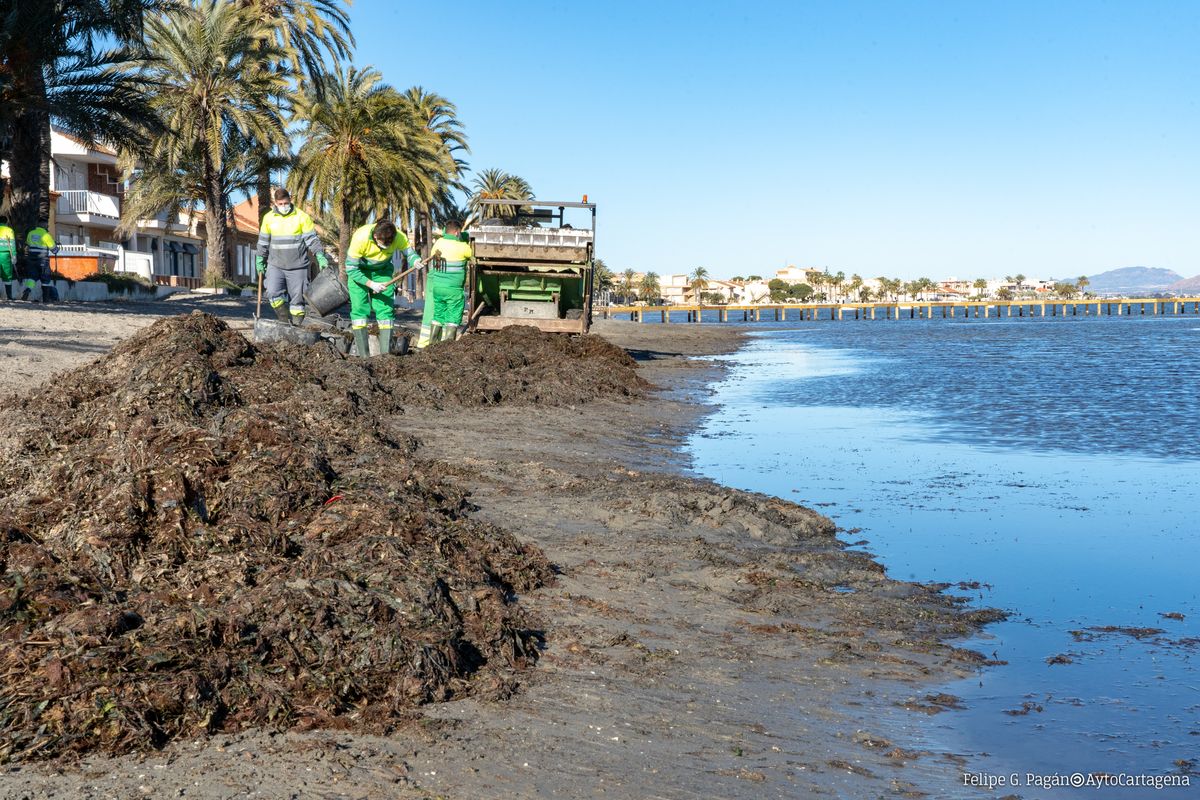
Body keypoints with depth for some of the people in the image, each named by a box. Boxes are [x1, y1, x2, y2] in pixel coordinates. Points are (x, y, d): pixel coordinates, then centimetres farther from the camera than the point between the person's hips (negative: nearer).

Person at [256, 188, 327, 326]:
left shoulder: (302, 217, -2)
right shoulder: (269, 218, 6)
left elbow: (312, 239, -3)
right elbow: (263, 241, 17)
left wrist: (320, 256, -15)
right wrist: (260, 260, 18)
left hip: (297, 266, -2)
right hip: (275, 265, 2)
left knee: (297, 298, 1)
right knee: (273, 293, -15)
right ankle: (285, 320, 1)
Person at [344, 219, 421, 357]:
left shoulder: (399, 238, -26)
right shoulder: (360, 238, -34)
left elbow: (409, 253, -12)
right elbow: (351, 269, -26)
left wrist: (415, 261, -37)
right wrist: (371, 284, -33)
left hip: (382, 271, 3)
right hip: (359, 272, -3)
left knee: (386, 309, -7)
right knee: (359, 308, -12)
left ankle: (386, 354, -5)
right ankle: (364, 356, -10)